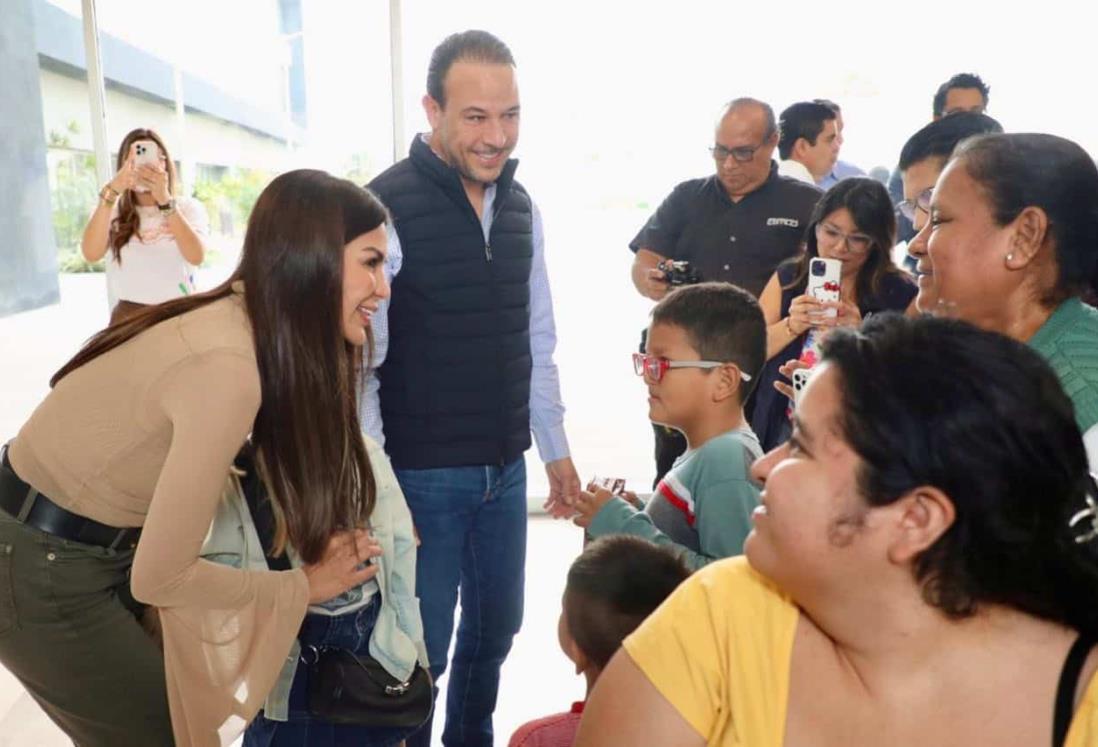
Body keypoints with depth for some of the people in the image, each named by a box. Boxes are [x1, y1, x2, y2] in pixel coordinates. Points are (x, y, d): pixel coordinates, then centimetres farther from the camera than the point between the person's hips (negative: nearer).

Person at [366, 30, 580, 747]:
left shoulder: (521, 207, 5)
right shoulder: (387, 205, -15)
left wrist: (556, 450, 13)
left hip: (506, 472, 6)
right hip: (421, 476, -6)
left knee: (496, 631, 19)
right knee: (422, 647, 6)